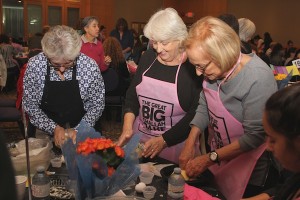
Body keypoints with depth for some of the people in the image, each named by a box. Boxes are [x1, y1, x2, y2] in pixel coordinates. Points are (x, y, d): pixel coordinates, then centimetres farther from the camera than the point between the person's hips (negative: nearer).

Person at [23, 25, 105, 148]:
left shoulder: (90, 66, -12)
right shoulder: (34, 65, -11)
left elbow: (97, 105, -3)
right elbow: (29, 104, -3)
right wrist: (54, 128, -14)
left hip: (80, 133, 0)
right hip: (44, 132, 1)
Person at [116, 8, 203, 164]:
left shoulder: (193, 66, -15)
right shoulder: (148, 58, 1)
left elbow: (196, 114, -17)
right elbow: (132, 94, 7)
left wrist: (163, 140, -17)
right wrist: (127, 127, -6)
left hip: (175, 144, -4)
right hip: (140, 137, 5)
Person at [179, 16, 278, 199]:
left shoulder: (258, 78, -29)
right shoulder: (212, 69, -11)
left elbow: (255, 136, -26)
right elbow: (204, 108, -1)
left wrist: (209, 158, -23)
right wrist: (189, 145, -10)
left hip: (247, 170, -5)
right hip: (216, 154, 6)